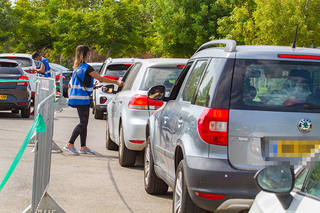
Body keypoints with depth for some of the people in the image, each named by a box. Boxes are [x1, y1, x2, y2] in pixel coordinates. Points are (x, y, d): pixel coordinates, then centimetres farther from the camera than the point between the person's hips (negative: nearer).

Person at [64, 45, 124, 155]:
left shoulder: (77, 67, 13)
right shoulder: (87, 68, -14)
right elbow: (100, 78, -13)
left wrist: (93, 86, 30)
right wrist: (116, 82, -7)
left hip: (77, 97, 9)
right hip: (82, 98, -9)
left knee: (84, 123, 11)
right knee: (83, 123, -7)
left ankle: (83, 147, 13)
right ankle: (70, 144, -9)